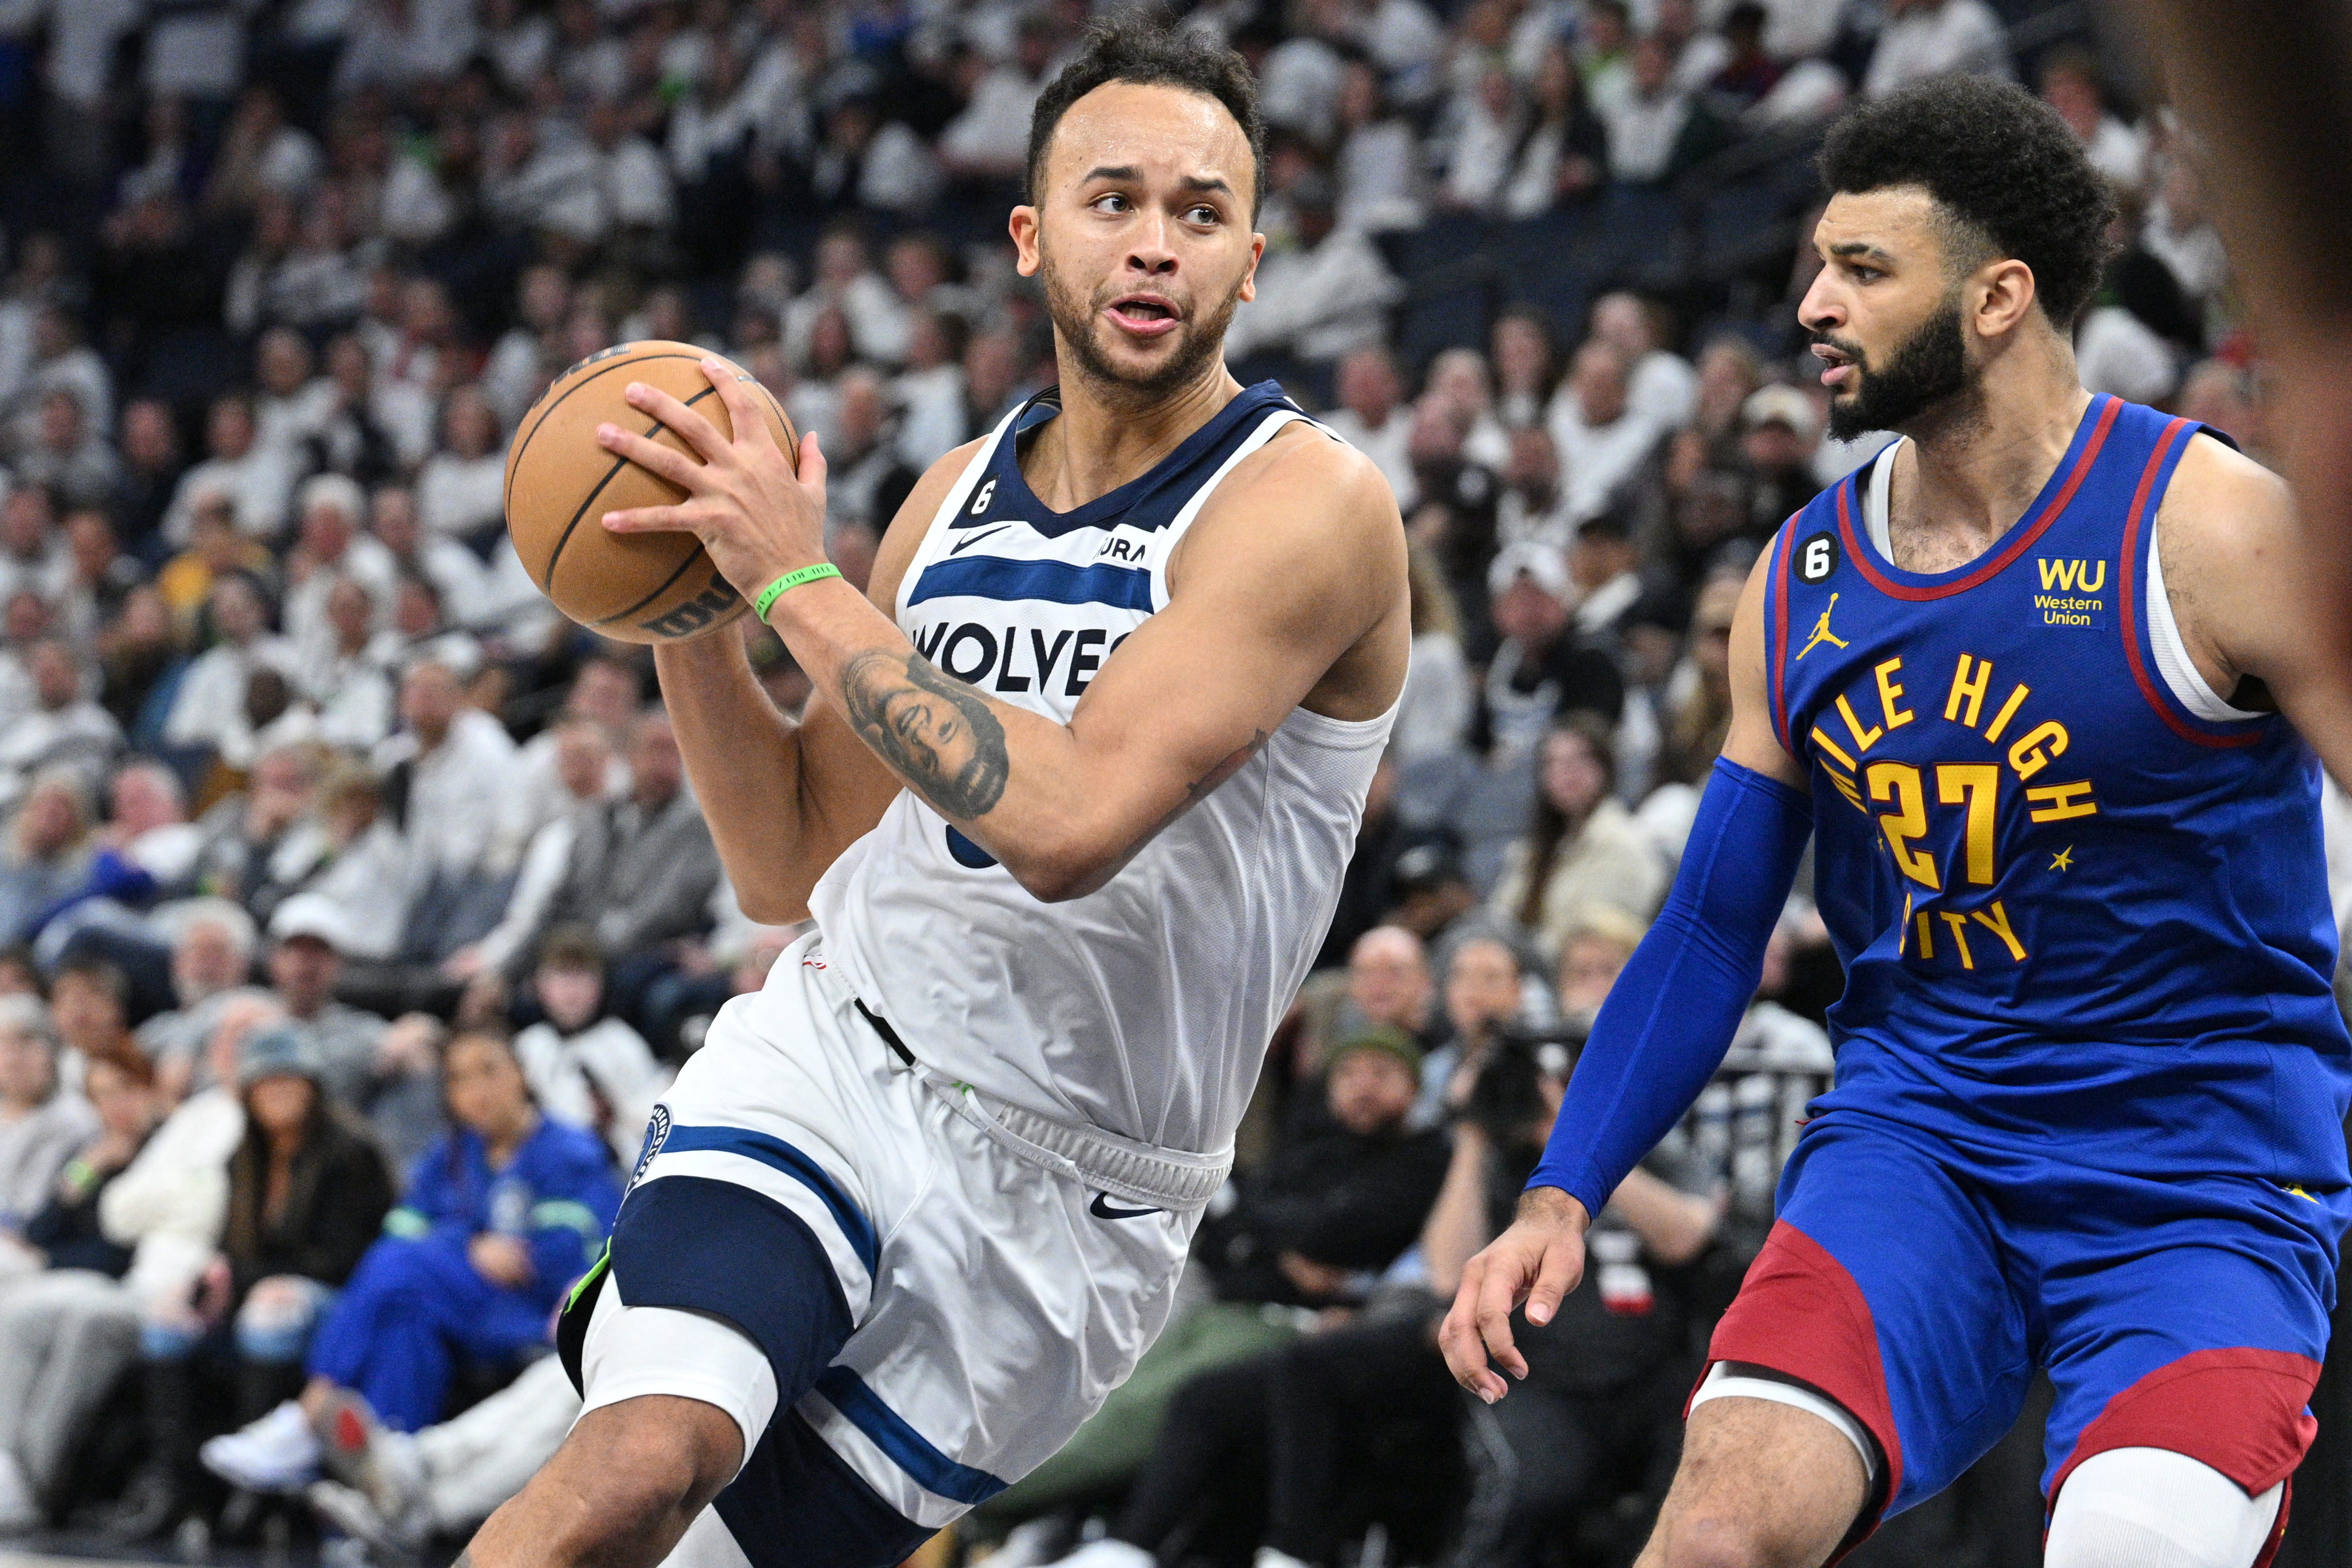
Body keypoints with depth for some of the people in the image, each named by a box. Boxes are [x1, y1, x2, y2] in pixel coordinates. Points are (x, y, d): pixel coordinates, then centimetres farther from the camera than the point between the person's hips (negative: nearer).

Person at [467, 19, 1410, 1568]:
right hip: (831, 1066, 3)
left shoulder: (1309, 505, -13)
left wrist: (799, 578, -20)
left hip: (1061, 1203, -3)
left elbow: (1068, 820, -26)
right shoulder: (960, 495, 7)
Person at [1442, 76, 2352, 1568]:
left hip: (2204, 1180, -3)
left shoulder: (2211, 530, -8)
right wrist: (1561, 1197, 5)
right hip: (1914, 1135, 3)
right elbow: (1713, 928, 14)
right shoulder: (1801, 580, 8)